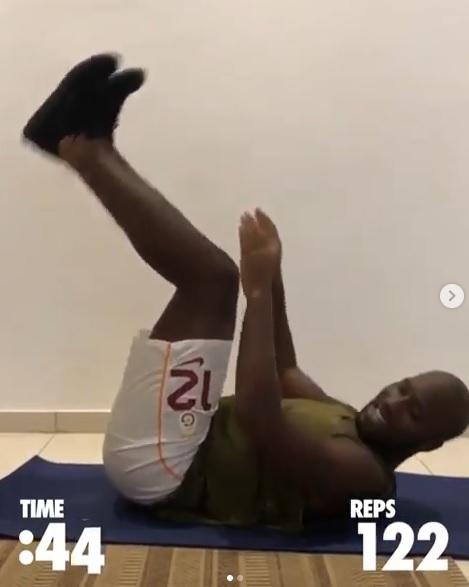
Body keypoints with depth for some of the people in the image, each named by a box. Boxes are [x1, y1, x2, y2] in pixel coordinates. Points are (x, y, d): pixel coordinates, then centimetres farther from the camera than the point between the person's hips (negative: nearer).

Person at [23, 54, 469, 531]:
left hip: (156, 467, -9)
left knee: (213, 276, -21)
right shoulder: (348, 425, 15)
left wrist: (258, 290, -30)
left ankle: (82, 150, -8)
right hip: (166, 455, 9)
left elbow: (259, 420, -32)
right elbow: (286, 371, 24)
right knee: (205, 279, 11)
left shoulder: (362, 471, -14)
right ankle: (91, 146, 1)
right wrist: (273, 278, 12)